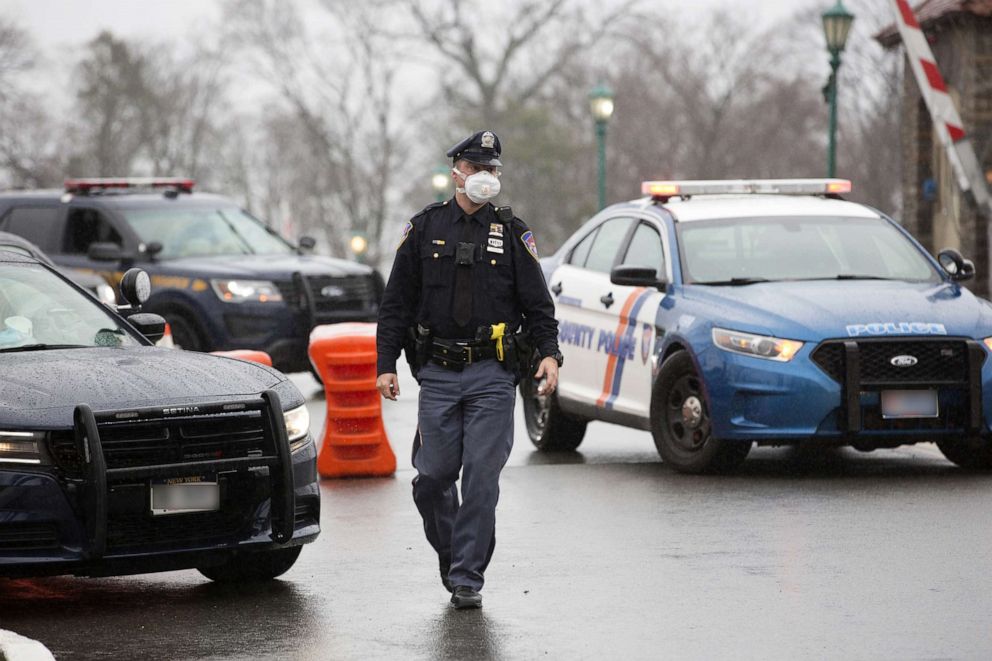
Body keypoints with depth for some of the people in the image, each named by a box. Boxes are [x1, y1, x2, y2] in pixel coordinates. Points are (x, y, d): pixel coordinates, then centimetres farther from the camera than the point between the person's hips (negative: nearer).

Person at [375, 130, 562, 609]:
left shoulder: (512, 233, 6)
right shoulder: (425, 229, 7)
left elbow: (537, 302, 4)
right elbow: (396, 303, 9)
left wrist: (549, 353, -11)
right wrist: (386, 364, 2)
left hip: (492, 376, -1)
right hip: (438, 374, 1)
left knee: (481, 478, -5)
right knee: (433, 476, 0)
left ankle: (467, 577, 1)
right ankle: (449, 550, 26)